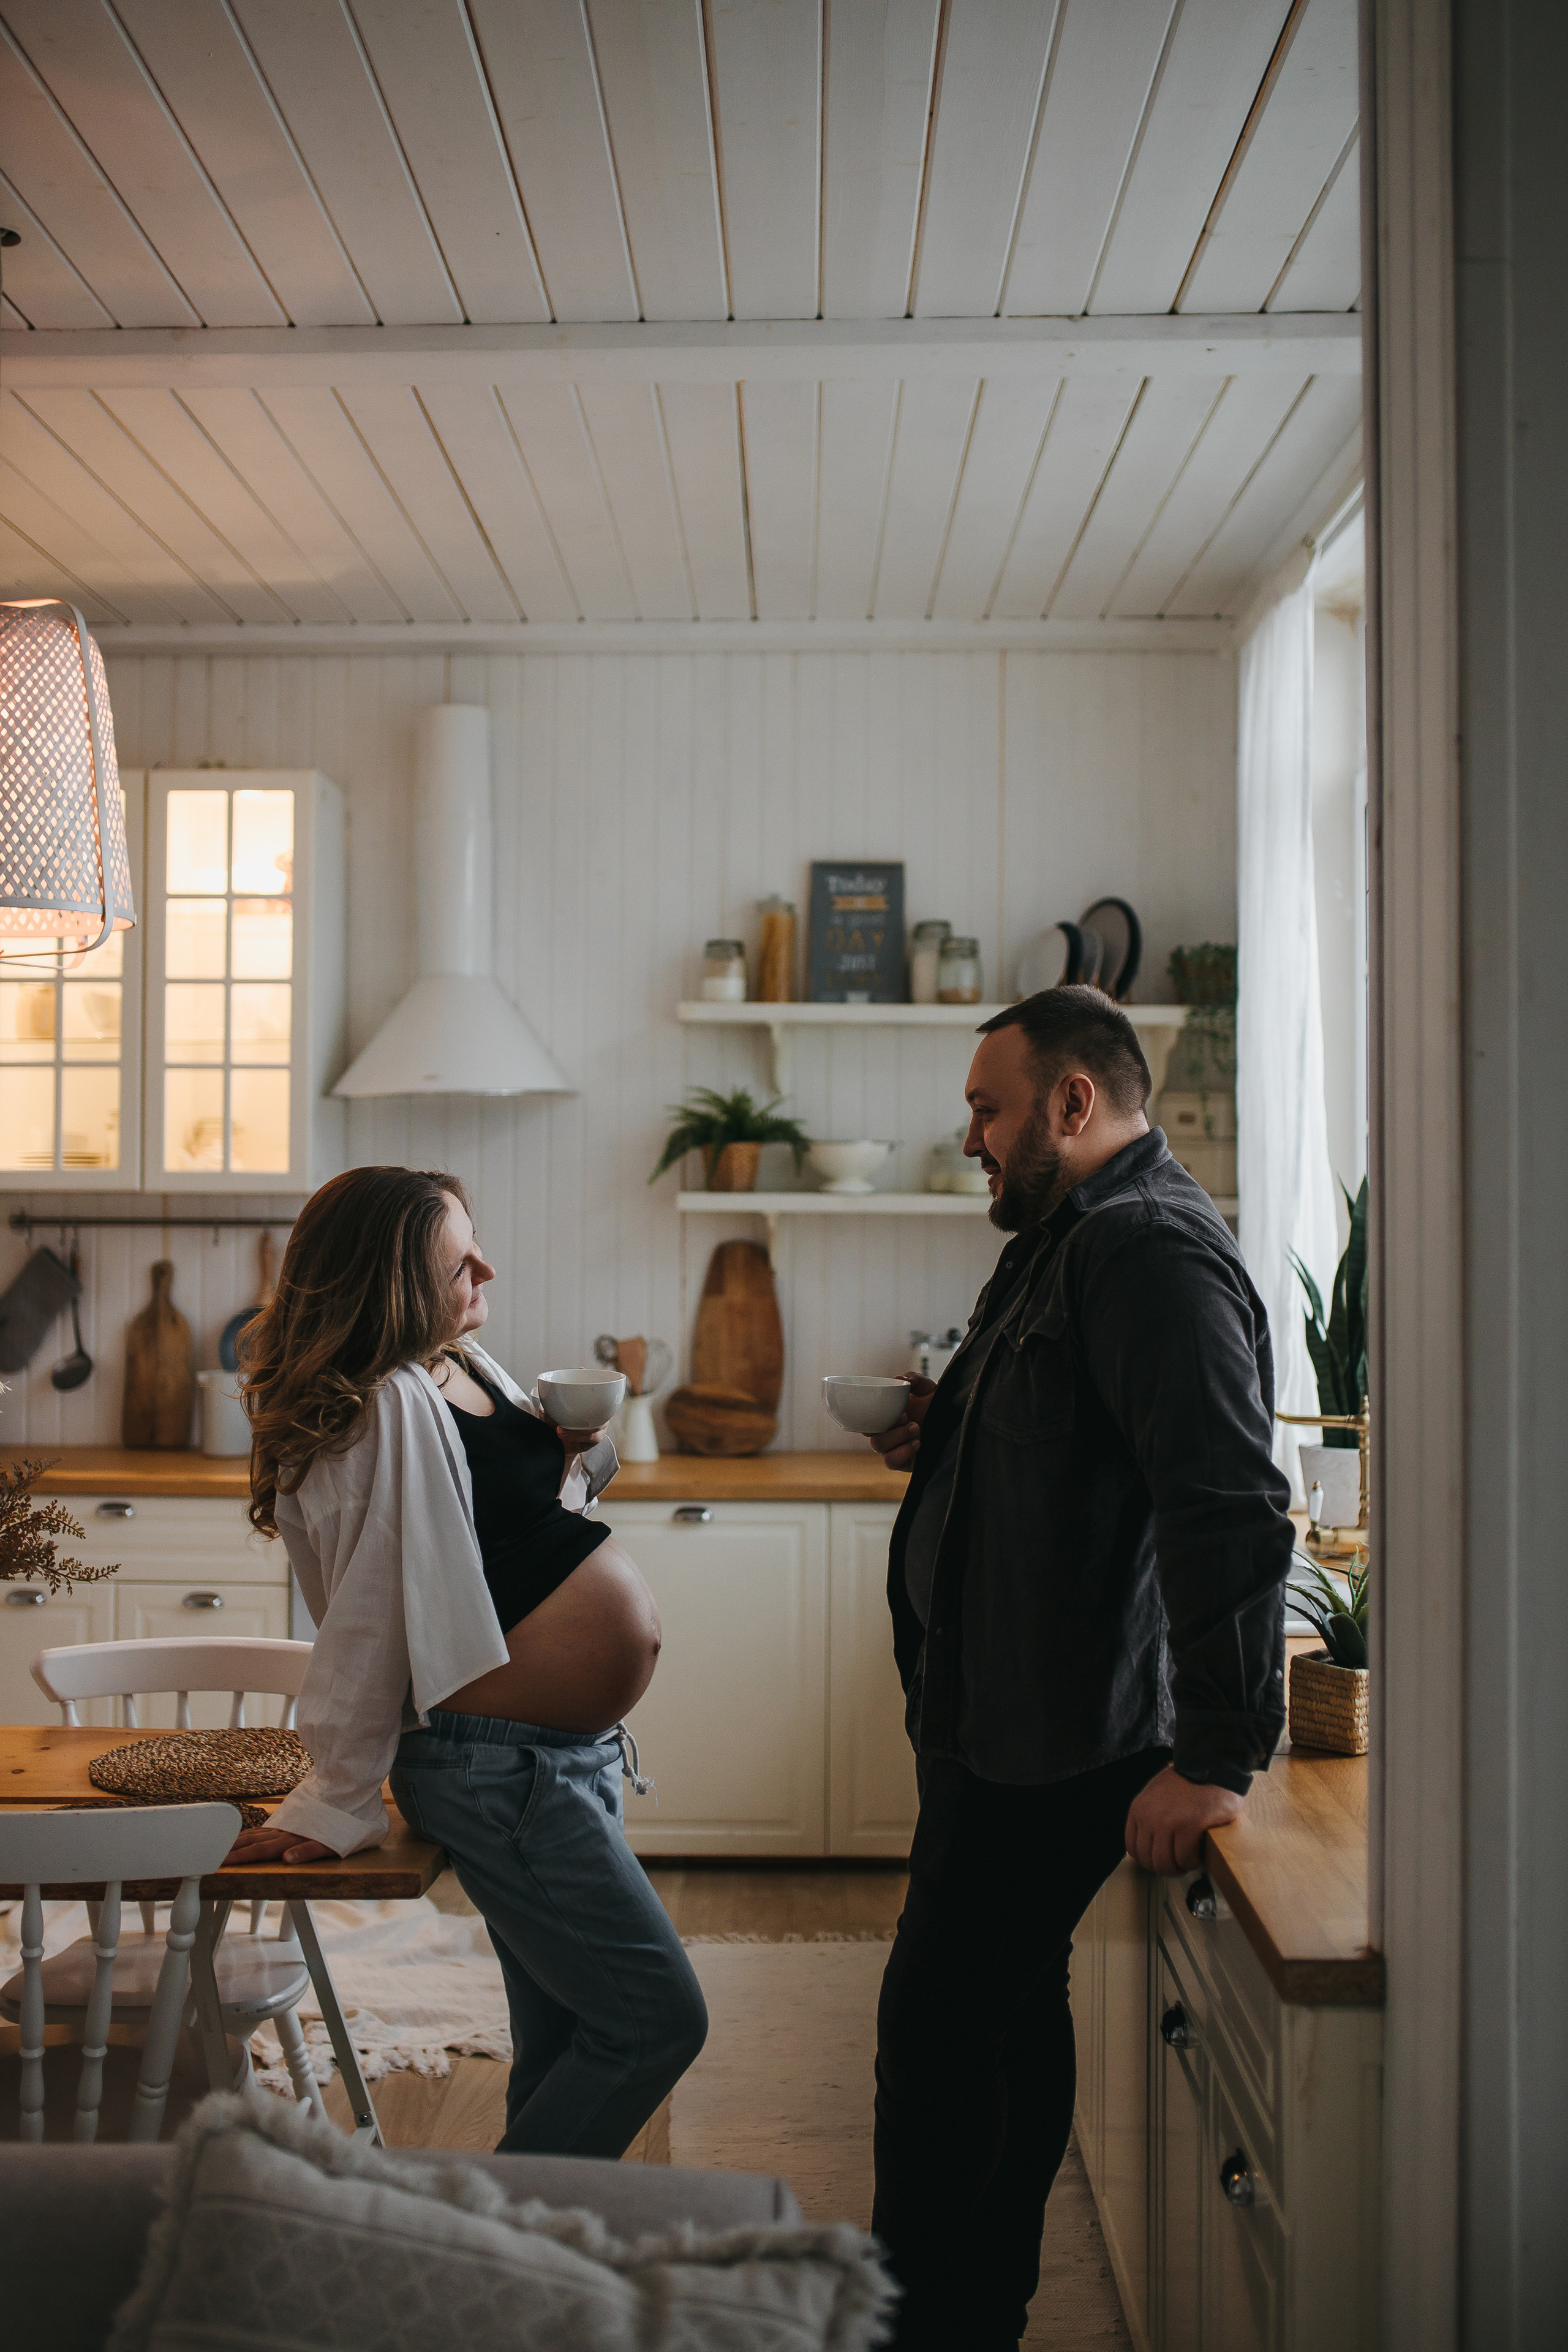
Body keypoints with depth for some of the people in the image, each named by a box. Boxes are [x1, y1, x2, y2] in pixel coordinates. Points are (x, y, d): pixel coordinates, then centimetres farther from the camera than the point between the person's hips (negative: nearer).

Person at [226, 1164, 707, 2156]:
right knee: (658, 2020, -3)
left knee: (564, 2043, 18)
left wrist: (575, 1451, 0)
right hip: (502, 1772, -9)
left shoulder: (466, 1365, 6)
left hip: (566, 1756, 9)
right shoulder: (387, 1412, -22)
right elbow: (366, 1625, -20)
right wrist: (335, 1811, -15)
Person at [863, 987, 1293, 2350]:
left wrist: (1219, 1759, -27)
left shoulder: (1152, 1250, -20)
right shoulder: (1071, 1239, 14)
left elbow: (1230, 1509, -28)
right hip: (1007, 1713, 11)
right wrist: (942, 1438, 9)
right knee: (1007, 2007, 20)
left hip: (1057, 1735, -11)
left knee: (940, 2024, 0)